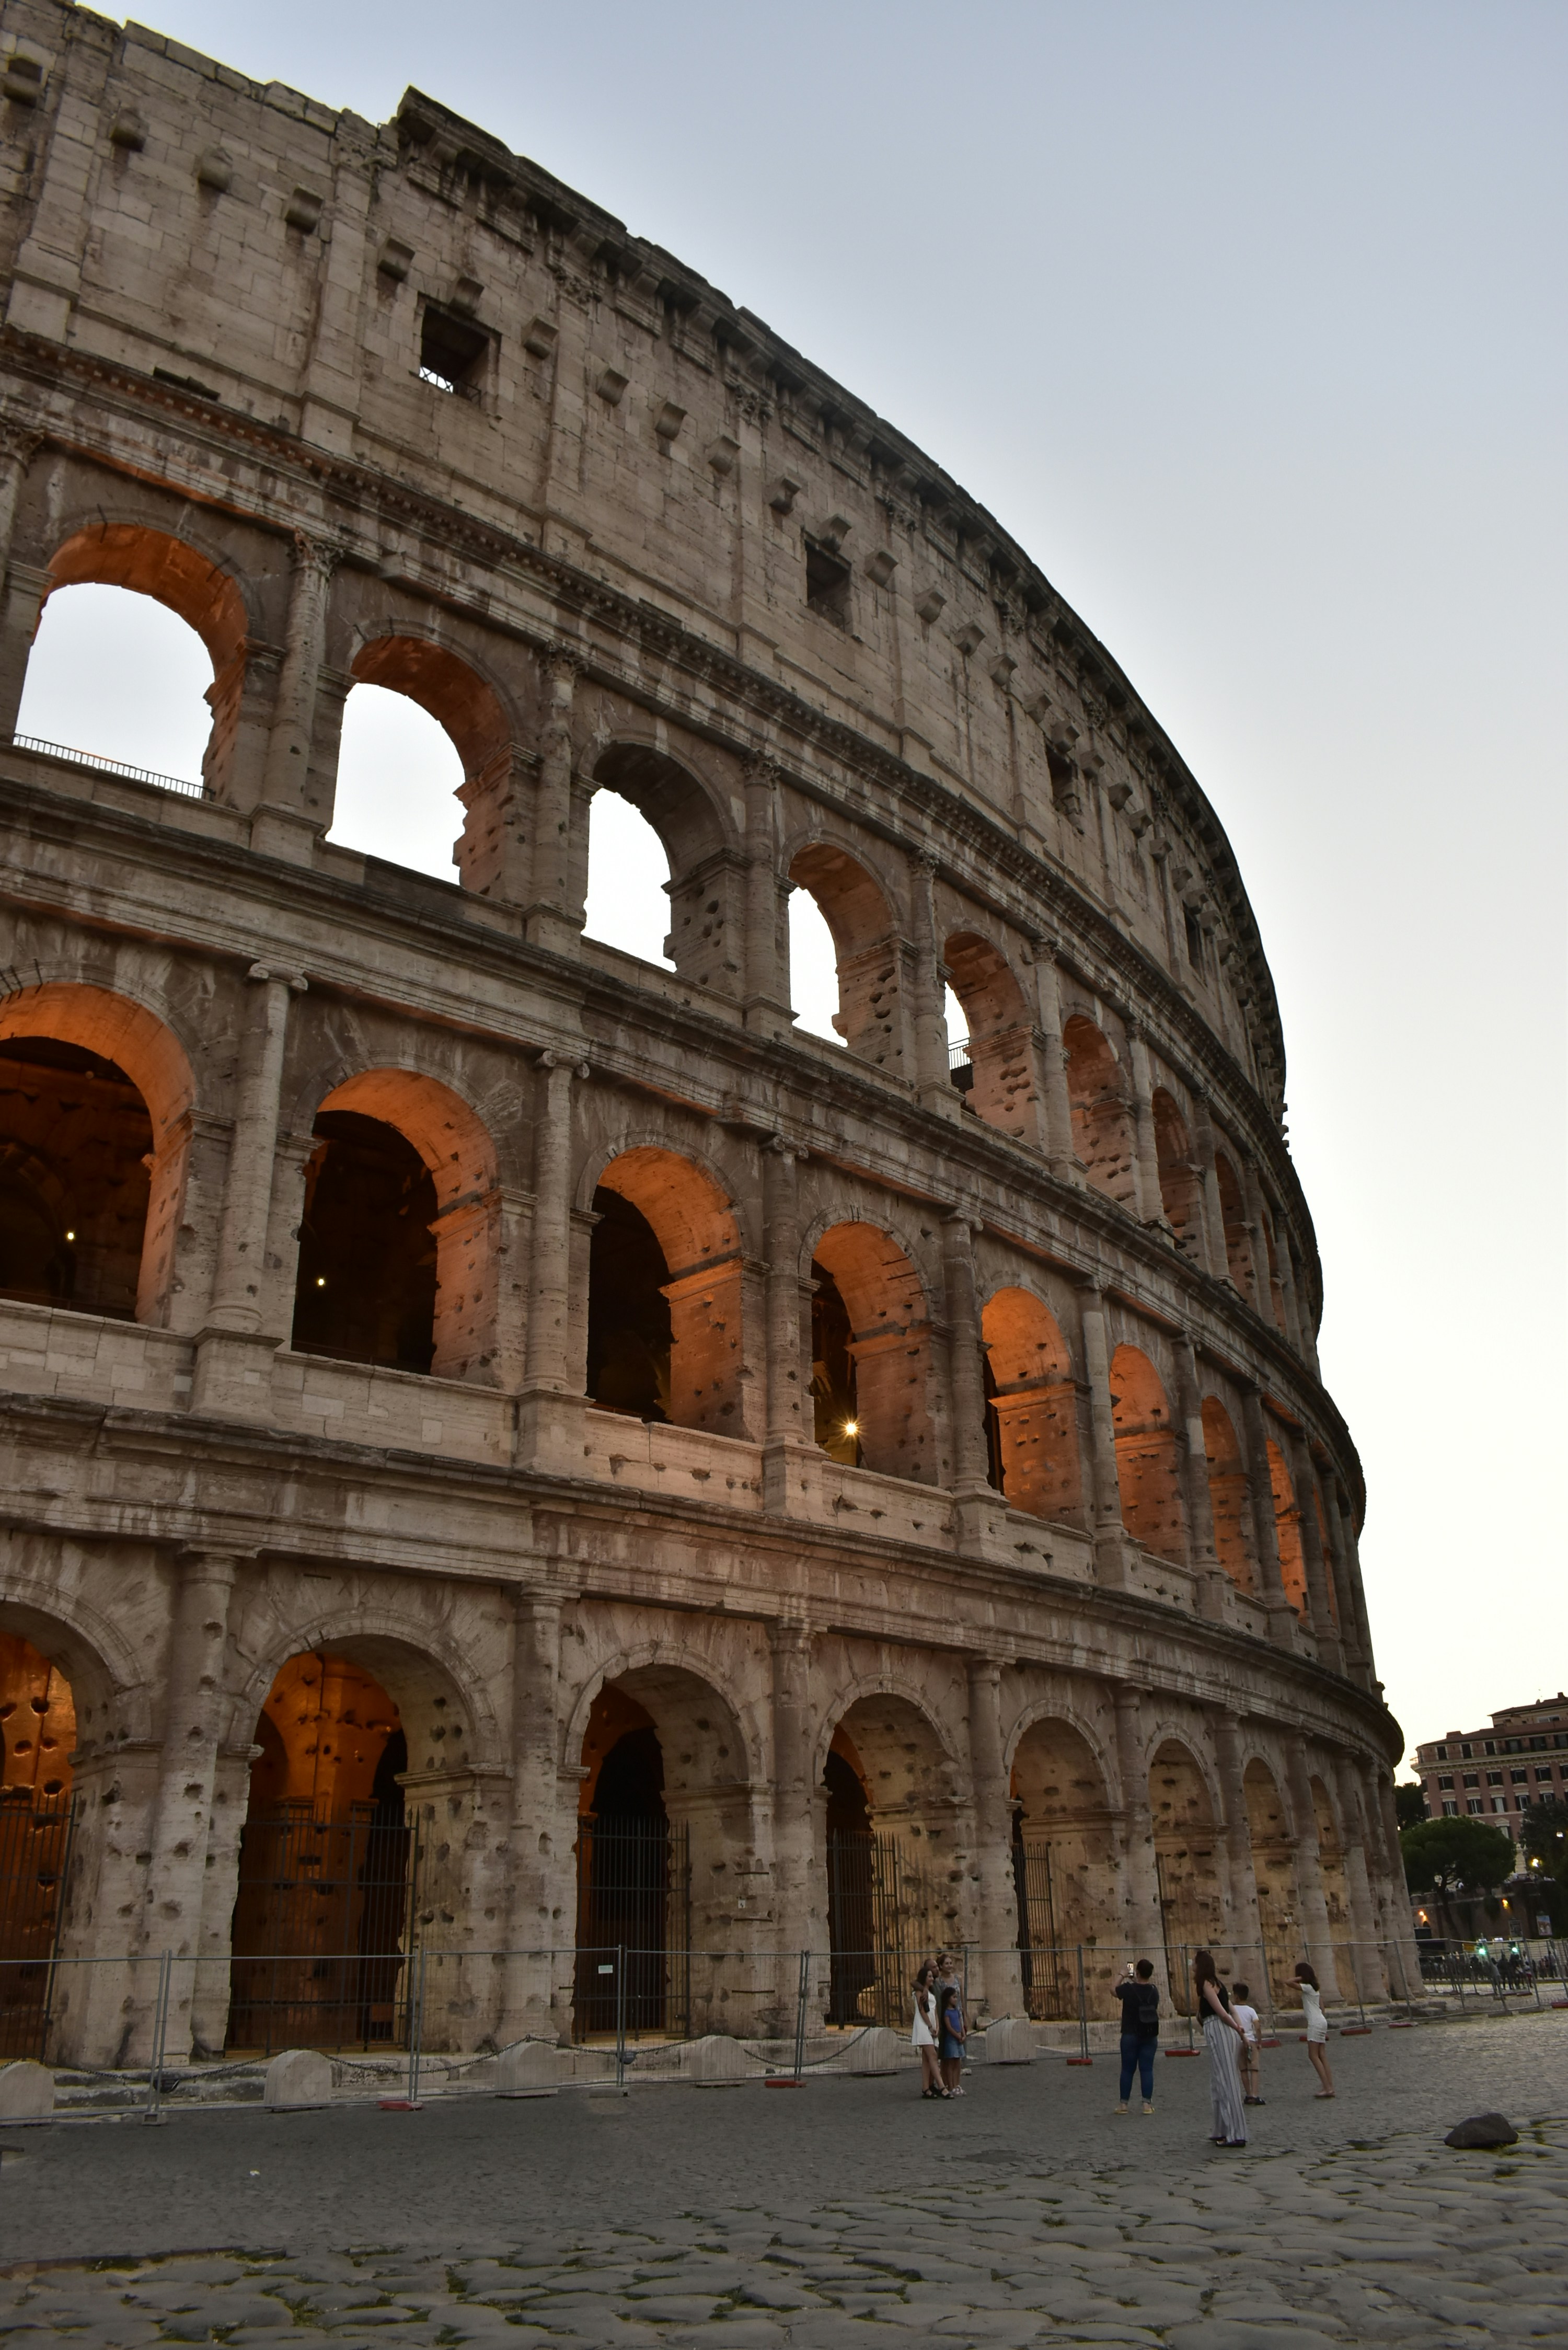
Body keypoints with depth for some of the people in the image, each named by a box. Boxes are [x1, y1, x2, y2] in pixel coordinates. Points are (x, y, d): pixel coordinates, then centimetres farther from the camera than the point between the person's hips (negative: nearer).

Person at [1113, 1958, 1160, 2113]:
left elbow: (1113, 1989, 5)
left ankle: (1123, 2103, 13)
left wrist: (1122, 1975, 16)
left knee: (1127, 2070, 6)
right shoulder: (1154, 1991, -2)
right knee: (1147, 2069, 6)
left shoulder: (1129, 1989, -15)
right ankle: (1147, 2103, 4)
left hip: (1131, 2036, -3)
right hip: (1150, 2036, 3)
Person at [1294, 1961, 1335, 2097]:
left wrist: (1301, 1978, -6)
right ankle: (1330, 2087, 5)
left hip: (1315, 2023, -9)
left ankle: (1327, 2088, -12)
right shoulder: (1315, 1988, 15)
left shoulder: (1307, 1987, -11)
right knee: (1322, 2056, 7)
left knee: (1314, 2055, -7)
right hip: (1321, 2021, 9)